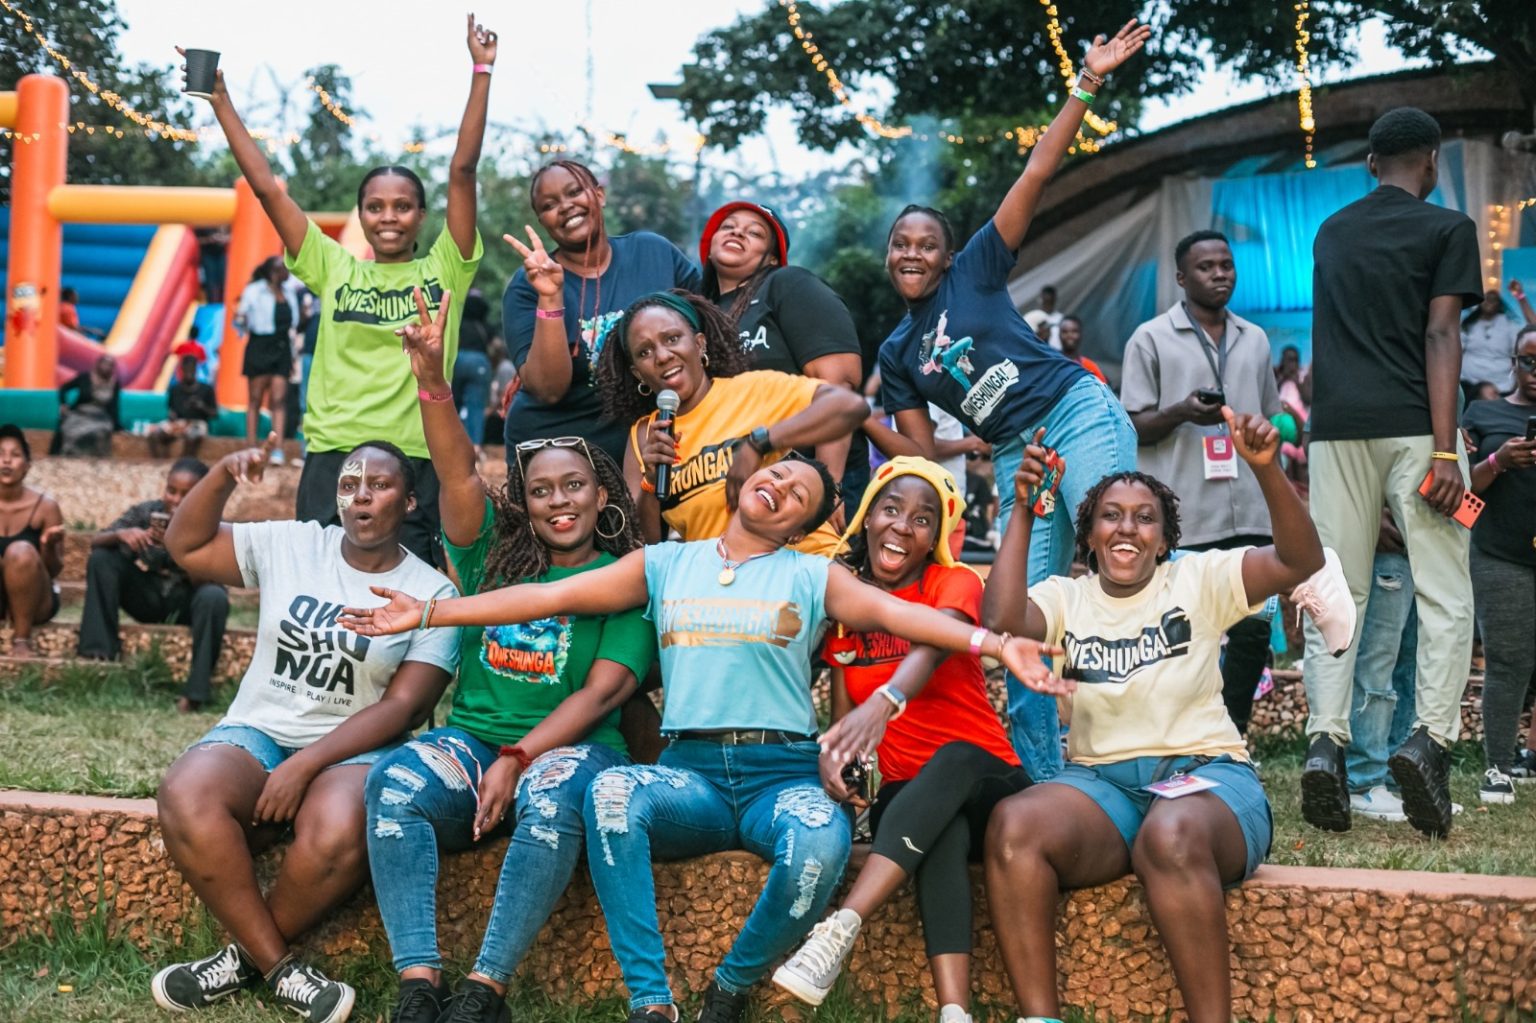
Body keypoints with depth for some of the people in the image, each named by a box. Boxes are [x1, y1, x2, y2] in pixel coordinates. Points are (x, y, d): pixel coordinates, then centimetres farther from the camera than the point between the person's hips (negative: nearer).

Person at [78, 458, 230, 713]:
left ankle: (196, 691, -31)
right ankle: (98, 654, -18)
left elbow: (203, 581, -24)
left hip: (184, 603, -3)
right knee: (101, 558, -18)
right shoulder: (146, 511, -11)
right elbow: (95, 542, -15)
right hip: (148, 596, 3)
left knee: (214, 597, -36)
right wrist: (120, 534, -37)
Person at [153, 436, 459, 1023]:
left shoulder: (433, 594, -1)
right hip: (257, 733, 3)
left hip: (355, 750, -2)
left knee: (337, 836, -38)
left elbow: (401, 707, -8)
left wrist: (306, 764, -18)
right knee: (184, 799, -32)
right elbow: (186, 546, 15)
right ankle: (281, 970, -22)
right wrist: (223, 475, -2)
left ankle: (245, 956, -11)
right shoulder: (289, 546, 9)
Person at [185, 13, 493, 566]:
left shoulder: (443, 269, 7)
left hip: (419, 460, -1)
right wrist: (221, 101, 5)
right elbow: (267, 188, 8)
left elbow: (463, 171, 0)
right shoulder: (334, 268, 10)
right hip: (333, 457, 1)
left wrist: (481, 72, -6)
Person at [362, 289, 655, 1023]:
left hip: (571, 746, -3)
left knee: (551, 796, -38)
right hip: (472, 736, 3)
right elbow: (457, 472, -1)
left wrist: (519, 759, -17)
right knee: (398, 780, -30)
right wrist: (431, 379, -18)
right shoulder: (495, 557, 14)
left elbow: (603, 691, -5)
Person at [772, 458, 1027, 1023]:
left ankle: (838, 931, -50)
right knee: (942, 831, -36)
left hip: (980, 779, -2)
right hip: (902, 793, 2)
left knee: (952, 759, -38)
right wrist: (834, 755, -22)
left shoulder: (955, 583, -3)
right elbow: (842, 715, 5)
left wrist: (885, 701, -51)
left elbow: (935, 644, -27)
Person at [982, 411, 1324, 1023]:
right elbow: (1000, 623, -9)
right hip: (1099, 784, 2)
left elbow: (1300, 561, -8)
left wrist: (1267, 470, -24)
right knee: (1012, 824, -31)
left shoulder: (1199, 580, 7)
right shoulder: (1065, 598, 12)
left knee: (1170, 836, -39)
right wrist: (1022, 512, -11)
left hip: (1205, 777, -2)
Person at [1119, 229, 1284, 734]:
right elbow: (1133, 428, -1)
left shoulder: (1255, 340, 17)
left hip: (1250, 516, 4)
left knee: (1254, 629, 1)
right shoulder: (1152, 339, 2)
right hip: (1183, 519, -4)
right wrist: (1181, 413, -19)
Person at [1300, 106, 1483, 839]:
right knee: (1444, 594, 1)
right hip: (1413, 426, -4)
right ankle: (1430, 736, -13)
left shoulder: (1331, 233, 17)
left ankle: (1325, 742, -9)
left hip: (1337, 426, 4)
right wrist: (1446, 450, -13)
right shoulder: (1447, 229, 1)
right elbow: (1439, 337, -9)